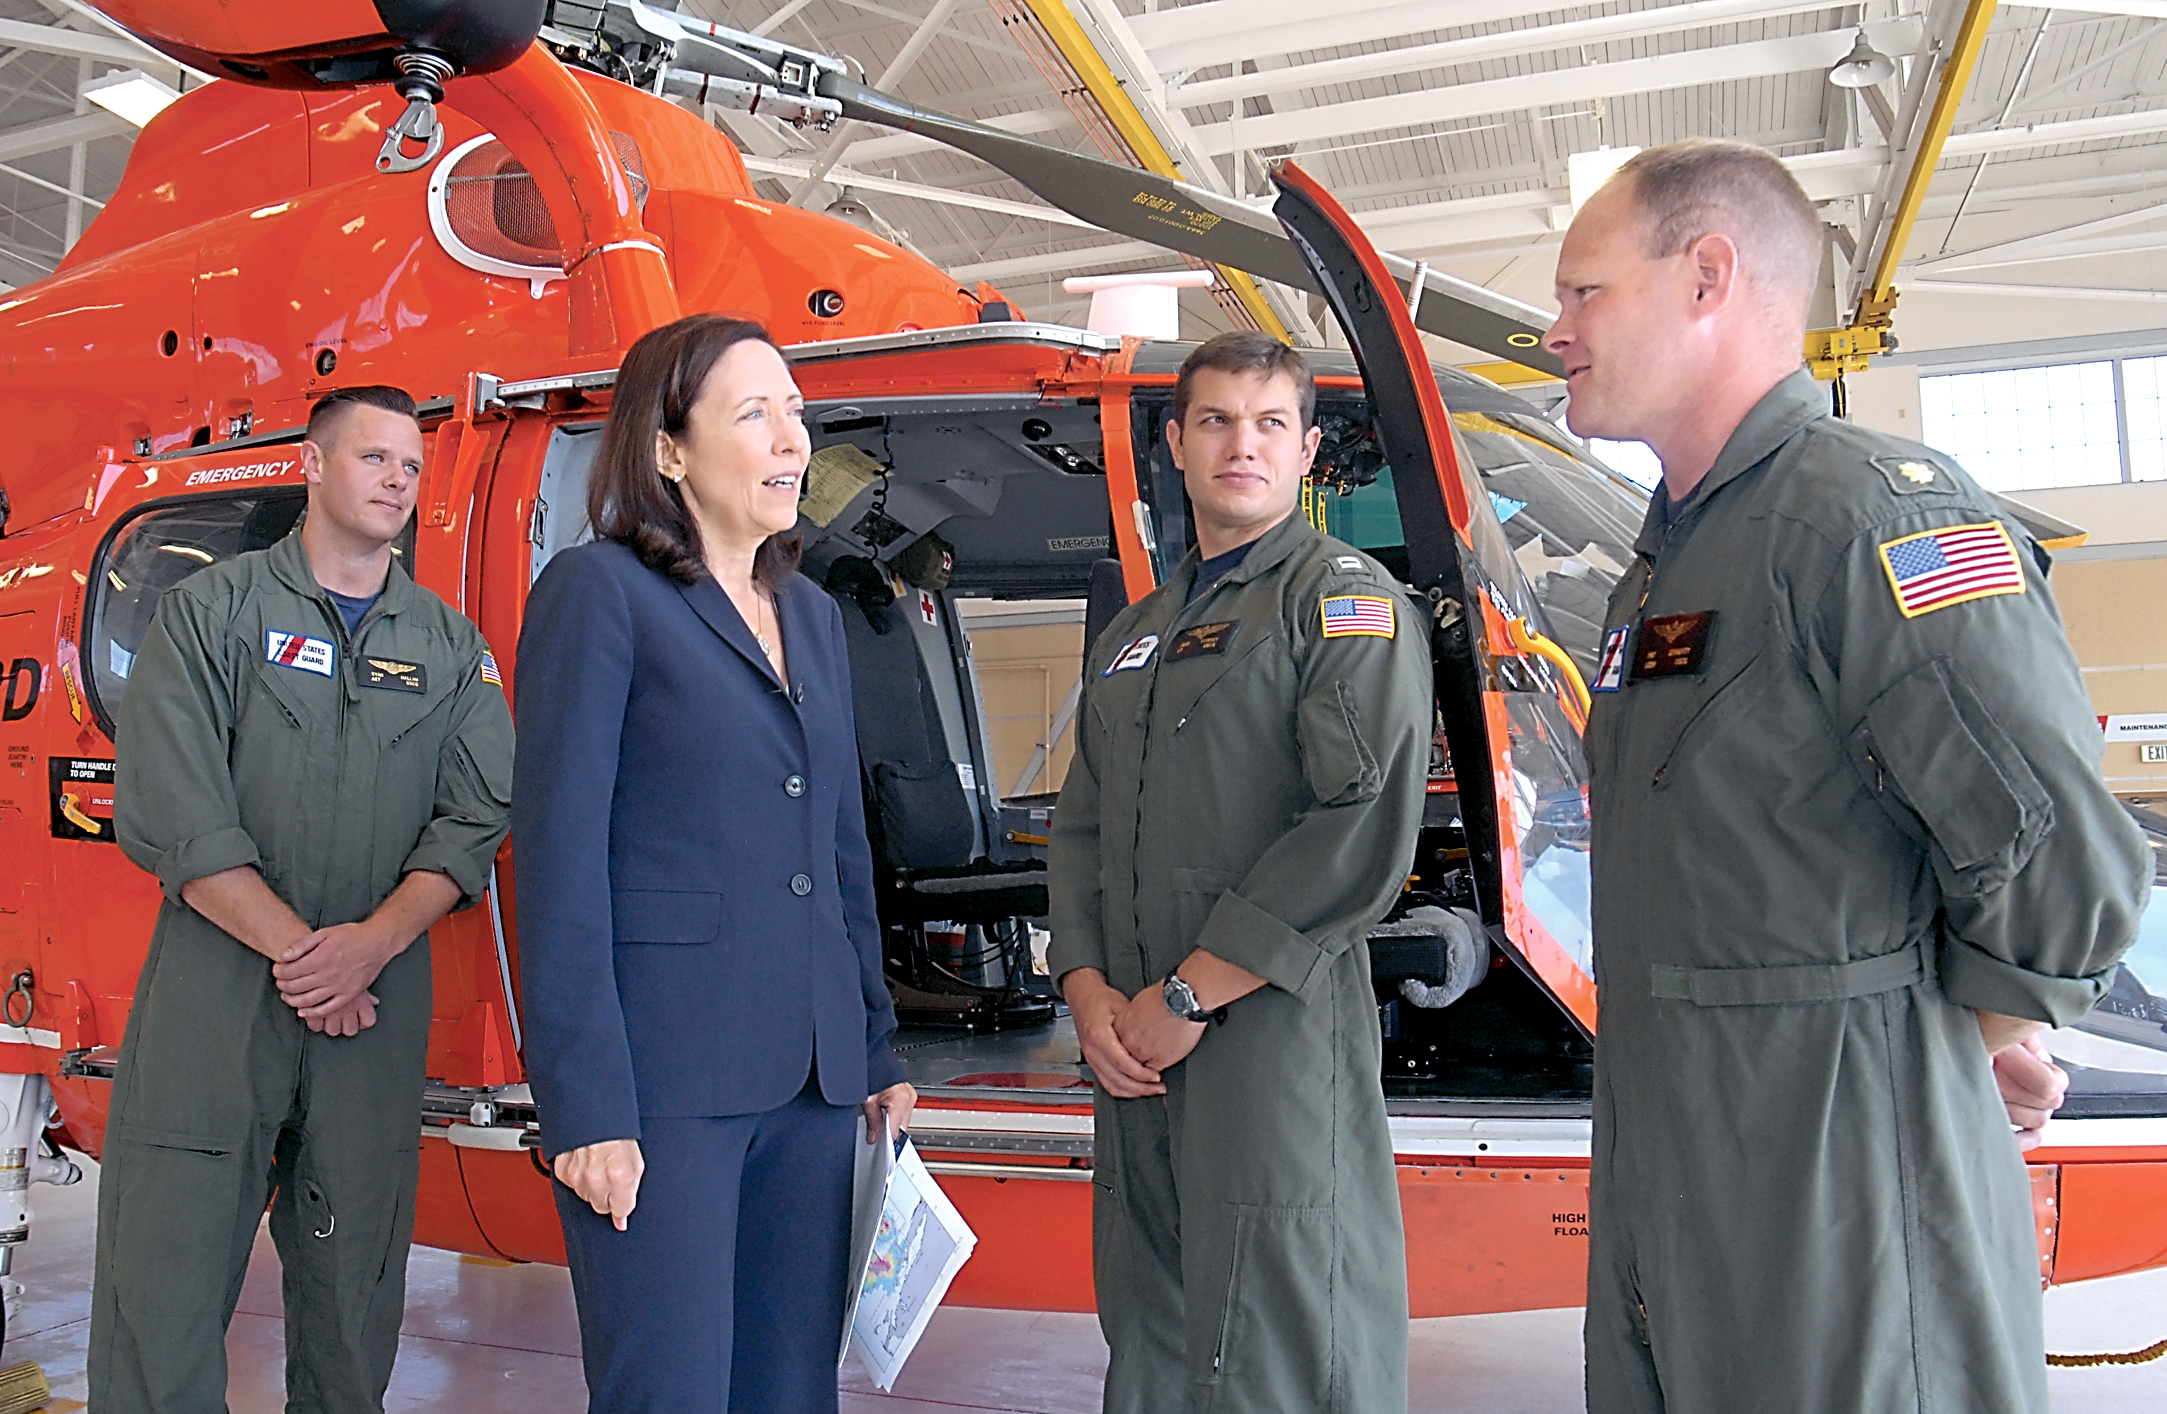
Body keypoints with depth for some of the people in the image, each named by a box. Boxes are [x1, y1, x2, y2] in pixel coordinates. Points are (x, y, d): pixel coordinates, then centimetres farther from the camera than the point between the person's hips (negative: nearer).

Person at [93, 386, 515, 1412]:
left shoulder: (452, 649, 12)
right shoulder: (209, 613, 4)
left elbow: (476, 817, 3)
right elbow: (168, 817, -6)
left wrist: (374, 941, -13)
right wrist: (296, 951, -12)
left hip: (380, 1009, 2)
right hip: (214, 996, -2)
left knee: (353, 1299, 8)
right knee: (163, 1295, -1)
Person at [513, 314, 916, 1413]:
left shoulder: (812, 615, 16)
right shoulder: (599, 592, -4)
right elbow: (558, 856, -10)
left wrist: (877, 1052, 15)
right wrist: (586, 1106, -15)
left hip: (811, 1074, 7)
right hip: (663, 1074, -6)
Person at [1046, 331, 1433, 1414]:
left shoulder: (1347, 599, -3)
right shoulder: (1131, 636, 21)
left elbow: (1364, 827, -15)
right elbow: (1080, 828, 18)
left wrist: (1187, 996, -15)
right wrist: (1089, 990, 0)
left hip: (1278, 1037, -7)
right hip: (1131, 1052, 7)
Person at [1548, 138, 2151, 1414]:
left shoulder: (1871, 512, -18)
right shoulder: (1667, 560, 14)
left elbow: (2062, 865, -23)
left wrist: (1944, 1054, -8)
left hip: (1844, 1211, -9)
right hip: (1664, 1191, 9)